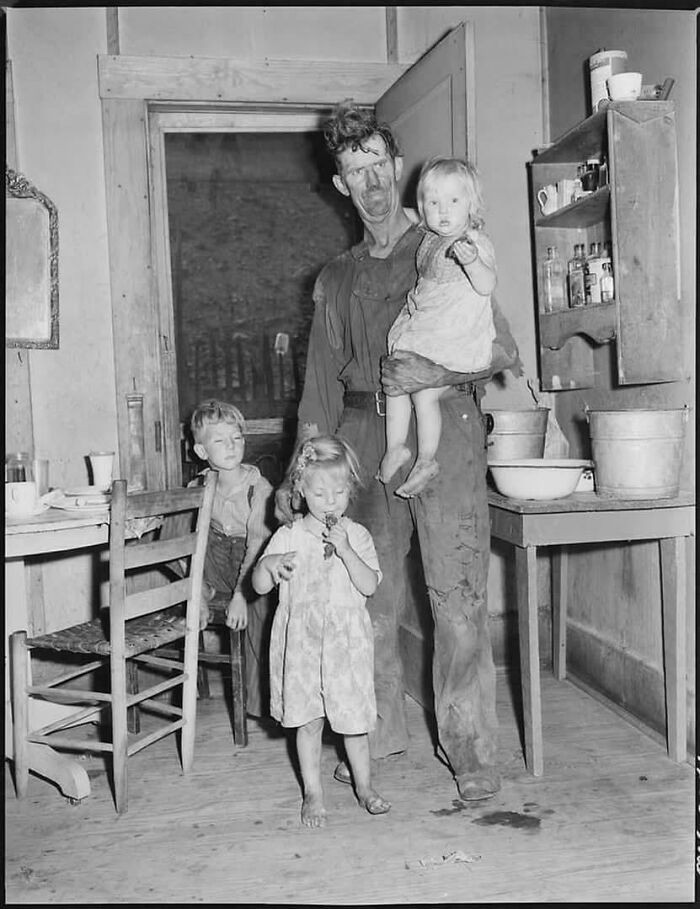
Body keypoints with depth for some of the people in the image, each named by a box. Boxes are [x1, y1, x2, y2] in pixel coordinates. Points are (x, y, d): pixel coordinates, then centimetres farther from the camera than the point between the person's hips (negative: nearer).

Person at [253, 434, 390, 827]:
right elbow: (260, 586, 1)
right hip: (302, 639, 0)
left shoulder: (357, 535, 0)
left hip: (348, 640, 0)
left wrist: (344, 550, -21)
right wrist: (268, 564, -20)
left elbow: (370, 585, -10)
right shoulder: (288, 536, 0)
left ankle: (365, 786, 28)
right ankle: (313, 794, 22)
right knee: (309, 721, 7)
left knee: (353, 718, 8)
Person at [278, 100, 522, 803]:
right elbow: (322, 383, 17)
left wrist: (440, 373, -17)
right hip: (364, 438, 4)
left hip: (444, 434, -3)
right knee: (370, 595, 6)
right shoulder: (336, 279, 19)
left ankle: (470, 750, 3)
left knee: (457, 596, -6)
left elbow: (503, 352, 2)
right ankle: (378, 734, 21)